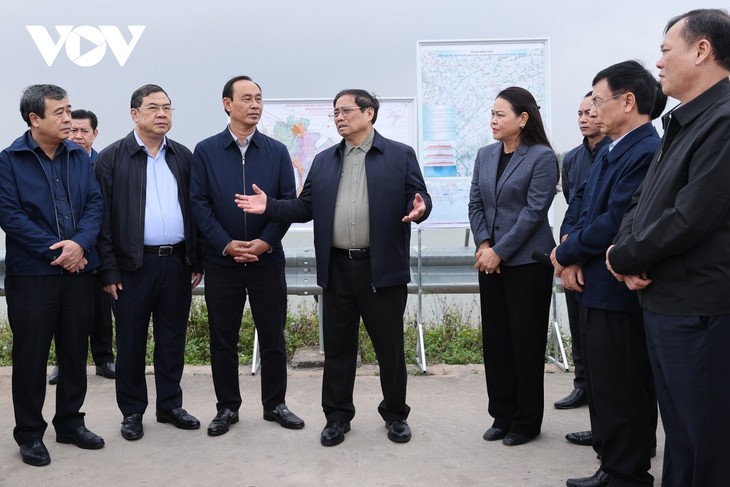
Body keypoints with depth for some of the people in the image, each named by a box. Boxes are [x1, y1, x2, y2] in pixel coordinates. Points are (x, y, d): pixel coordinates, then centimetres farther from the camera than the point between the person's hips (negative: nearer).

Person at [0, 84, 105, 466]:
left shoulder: (79, 156, 8)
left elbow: (95, 203, 3)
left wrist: (81, 243, -14)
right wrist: (56, 250, -15)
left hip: (78, 270, 4)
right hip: (31, 273, -4)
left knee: (75, 349, 12)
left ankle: (70, 421, 27)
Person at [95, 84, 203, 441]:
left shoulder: (183, 156, 8)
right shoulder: (112, 158, -2)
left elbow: (194, 210, 10)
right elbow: (103, 218, -5)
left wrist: (197, 261, 6)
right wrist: (109, 270, -9)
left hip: (177, 263, 3)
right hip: (133, 264, -3)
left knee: (172, 339, 12)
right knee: (131, 342, 8)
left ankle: (170, 405, 27)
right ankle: (132, 411, 23)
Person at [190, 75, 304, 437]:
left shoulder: (277, 152, 5)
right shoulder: (205, 151, 2)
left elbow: (289, 202, 1)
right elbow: (199, 203, -3)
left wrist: (265, 241, -11)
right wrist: (226, 244, -12)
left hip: (267, 259, 1)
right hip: (221, 261, 0)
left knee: (273, 336, 8)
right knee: (222, 339, 8)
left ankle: (275, 404, 23)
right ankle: (227, 407, 22)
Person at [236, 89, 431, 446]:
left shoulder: (400, 155, 2)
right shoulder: (323, 161, 13)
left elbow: (420, 199, -1)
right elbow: (305, 208, 11)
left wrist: (419, 209, -23)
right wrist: (269, 207, -3)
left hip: (382, 268, -3)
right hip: (337, 269, 3)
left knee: (390, 347, 7)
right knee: (337, 348, 10)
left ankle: (395, 414, 25)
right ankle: (337, 415, 25)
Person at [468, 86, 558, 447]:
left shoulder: (542, 157, -8)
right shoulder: (485, 155, 10)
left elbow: (533, 211, -14)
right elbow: (475, 204, 8)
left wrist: (499, 251, -15)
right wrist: (483, 244, -6)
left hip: (526, 261, -6)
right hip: (490, 260, 6)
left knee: (526, 340, 3)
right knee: (495, 338, 10)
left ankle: (526, 422, 16)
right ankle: (502, 415, 23)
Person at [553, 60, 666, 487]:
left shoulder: (647, 153, -20)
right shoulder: (609, 151, 12)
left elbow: (615, 221, -23)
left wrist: (565, 253, -9)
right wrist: (575, 257, -4)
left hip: (621, 292, -10)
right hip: (597, 286, 10)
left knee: (625, 391, 3)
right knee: (601, 385, 19)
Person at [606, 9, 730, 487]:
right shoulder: (684, 124, 14)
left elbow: (690, 219, -23)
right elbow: (643, 201, 15)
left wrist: (621, 258, -9)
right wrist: (629, 256, -4)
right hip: (663, 301, 9)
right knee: (678, 428, 21)